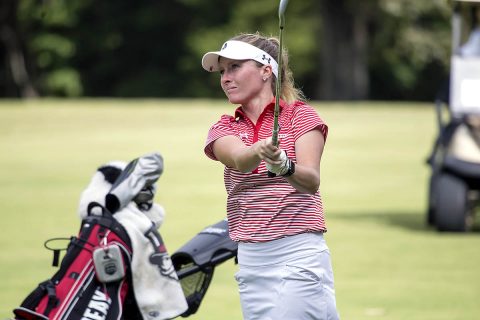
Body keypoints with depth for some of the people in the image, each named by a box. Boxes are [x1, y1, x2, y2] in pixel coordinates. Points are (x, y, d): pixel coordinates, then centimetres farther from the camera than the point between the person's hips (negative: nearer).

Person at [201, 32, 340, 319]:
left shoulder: (301, 115, 1)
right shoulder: (223, 129, 12)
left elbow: (312, 180, -15)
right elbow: (238, 158, -13)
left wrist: (284, 166, -37)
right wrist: (259, 151, -37)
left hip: (299, 255, -5)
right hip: (251, 261, 5)